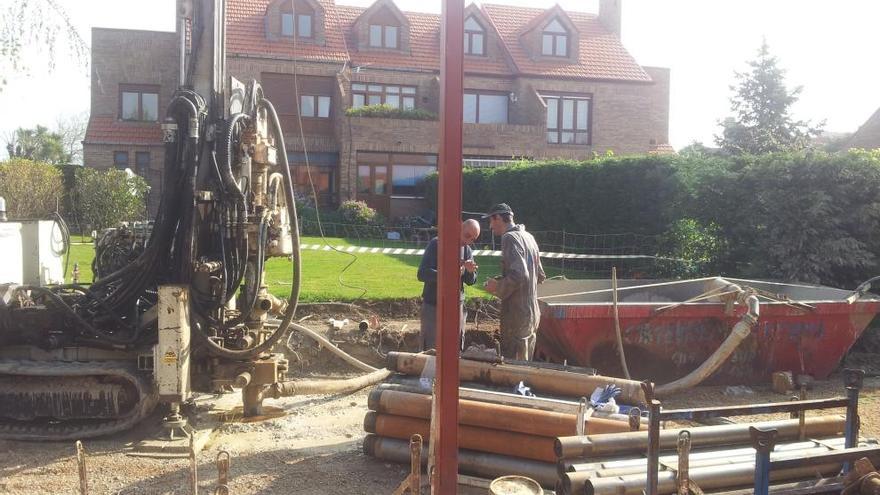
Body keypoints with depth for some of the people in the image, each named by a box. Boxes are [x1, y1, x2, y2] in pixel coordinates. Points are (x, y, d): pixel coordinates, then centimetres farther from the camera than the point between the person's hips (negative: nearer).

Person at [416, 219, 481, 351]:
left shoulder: (467, 250, 8)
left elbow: (471, 281, 10)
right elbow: (422, 274, -17)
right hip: (434, 306, -5)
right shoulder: (437, 244, -8)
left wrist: (470, 271, -13)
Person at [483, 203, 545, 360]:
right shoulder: (528, 237, 13)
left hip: (517, 315, -9)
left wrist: (497, 287, -9)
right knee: (526, 364, 17)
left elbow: (518, 275, -25)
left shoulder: (510, 237, -13)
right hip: (533, 312, 9)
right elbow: (540, 276, 18)